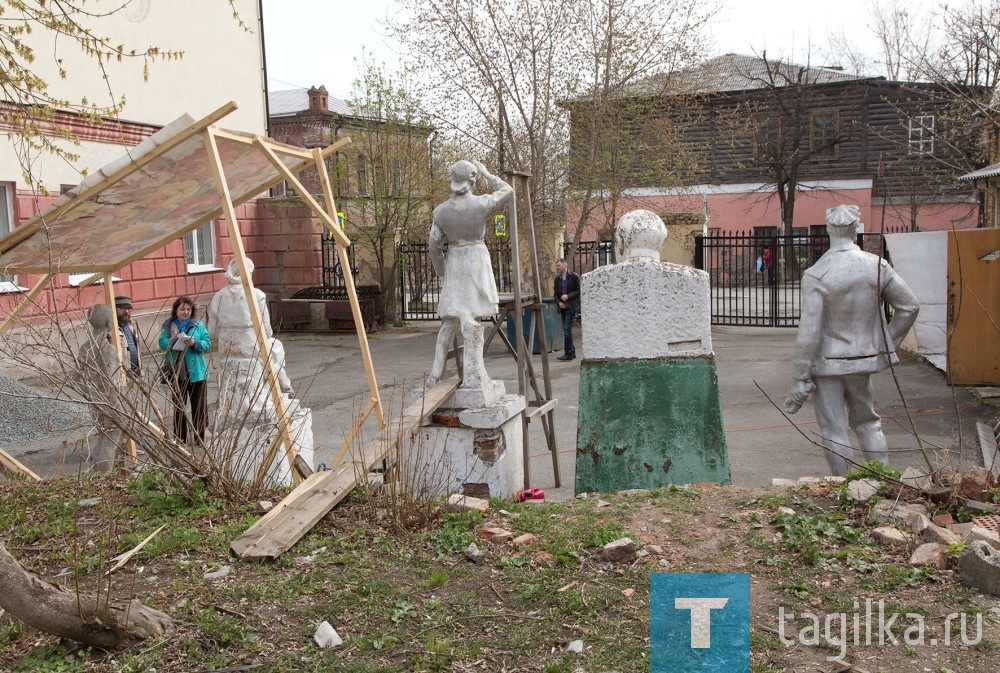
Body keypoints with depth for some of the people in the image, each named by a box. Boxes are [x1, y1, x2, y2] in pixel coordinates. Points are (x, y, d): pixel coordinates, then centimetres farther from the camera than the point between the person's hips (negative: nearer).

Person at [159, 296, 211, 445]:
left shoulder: (198, 326, 5)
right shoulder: (168, 325, 7)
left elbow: (207, 344, -1)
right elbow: (162, 343, -2)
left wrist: (194, 343, -19)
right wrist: (175, 340, -20)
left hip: (196, 373, -1)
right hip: (176, 374, 1)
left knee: (199, 407, 0)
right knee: (178, 407, 8)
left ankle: (200, 437, 9)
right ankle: (180, 439, 15)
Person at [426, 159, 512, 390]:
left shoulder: (441, 211, -3)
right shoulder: (481, 204, -11)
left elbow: (434, 246, 1)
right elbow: (507, 190, 6)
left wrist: (442, 273, 14)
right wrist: (486, 173, 14)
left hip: (453, 263, 3)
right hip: (477, 261, -3)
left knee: (450, 319, 12)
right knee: (472, 318, -3)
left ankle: (436, 373, 13)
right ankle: (473, 376, -3)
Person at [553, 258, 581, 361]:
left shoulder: (574, 277, -5)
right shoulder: (557, 279, 12)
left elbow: (579, 290, -6)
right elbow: (556, 293, 14)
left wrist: (568, 296, -16)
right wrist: (559, 302, -4)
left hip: (571, 306, -6)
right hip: (563, 307, 6)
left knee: (567, 329, -12)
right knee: (566, 329, 10)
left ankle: (568, 353, -9)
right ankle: (572, 352, 19)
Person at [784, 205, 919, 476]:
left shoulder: (815, 275, -17)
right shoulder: (877, 266, -4)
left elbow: (809, 333, -17)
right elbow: (910, 306, 3)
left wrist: (799, 380, -10)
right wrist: (888, 345, 16)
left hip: (827, 363, -4)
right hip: (864, 359, 4)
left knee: (834, 430, 7)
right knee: (867, 421, 22)